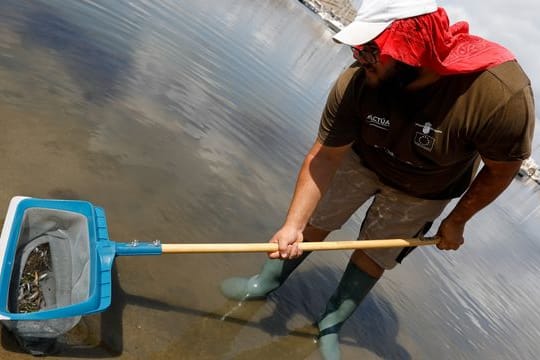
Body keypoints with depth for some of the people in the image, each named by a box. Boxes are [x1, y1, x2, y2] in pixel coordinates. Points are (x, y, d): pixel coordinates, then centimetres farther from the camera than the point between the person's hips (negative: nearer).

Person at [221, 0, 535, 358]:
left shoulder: (502, 93, -40)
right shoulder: (357, 81, -35)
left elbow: (503, 168, -20)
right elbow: (325, 155, -24)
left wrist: (457, 221, -7)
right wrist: (293, 225, -29)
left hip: (423, 190, 0)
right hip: (361, 159, 1)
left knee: (375, 256, 9)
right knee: (314, 223, 8)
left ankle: (332, 324, 34)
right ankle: (266, 282, 34)